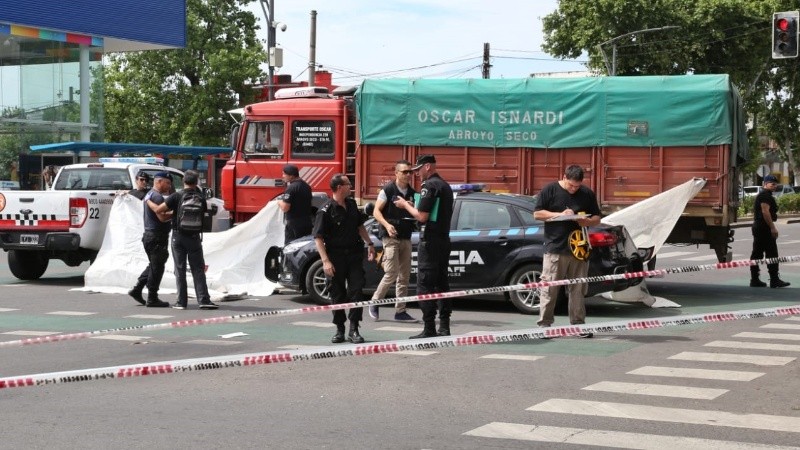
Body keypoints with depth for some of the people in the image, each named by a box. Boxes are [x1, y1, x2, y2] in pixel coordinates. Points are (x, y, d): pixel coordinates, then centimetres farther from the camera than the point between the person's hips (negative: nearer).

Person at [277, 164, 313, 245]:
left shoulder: (291, 188, -16)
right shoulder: (306, 186, 12)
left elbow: (285, 208, -21)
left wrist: (279, 202, 0)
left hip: (294, 223, -8)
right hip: (307, 222, 8)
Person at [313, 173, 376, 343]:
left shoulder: (352, 204, 7)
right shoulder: (325, 211, -12)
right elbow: (318, 237, -15)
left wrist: (369, 244, 19)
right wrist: (325, 261, -22)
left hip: (354, 254, 4)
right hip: (336, 257, -4)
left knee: (357, 290, -4)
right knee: (337, 294, 5)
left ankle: (353, 329, 0)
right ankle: (340, 330, 17)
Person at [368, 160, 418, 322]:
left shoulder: (412, 193, 12)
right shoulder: (388, 190, -5)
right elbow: (376, 211, -7)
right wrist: (387, 225, -23)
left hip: (406, 238, 6)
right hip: (390, 237, -6)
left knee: (404, 276, 5)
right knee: (392, 273, -11)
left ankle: (400, 311, 10)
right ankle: (375, 302, 8)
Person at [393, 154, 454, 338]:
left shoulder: (428, 186, -13)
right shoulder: (445, 186, 17)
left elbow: (422, 216, -18)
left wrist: (405, 205, -3)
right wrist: (411, 206, 18)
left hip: (429, 240, -9)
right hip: (444, 239, 9)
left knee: (425, 284, -6)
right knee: (441, 283, 11)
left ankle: (429, 329, -9)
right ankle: (444, 326, 11)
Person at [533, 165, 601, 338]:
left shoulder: (588, 194, 10)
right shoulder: (550, 190, 1)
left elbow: (597, 218, 16)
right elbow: (537, 213, -1)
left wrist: (587, 221, -8)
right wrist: (560, 215, -13)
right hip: (555, 248, -3)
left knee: (578, 289, 5)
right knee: (549, 288, -4)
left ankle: (578, 324, 12)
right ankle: (544, 323, 1)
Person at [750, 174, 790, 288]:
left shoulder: (761, 195, 22)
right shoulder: (766, 195, -12)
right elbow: (765, 211, -22)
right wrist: (773, 227, -23)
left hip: (757, 227, 11)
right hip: (764, 228, -11)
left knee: (757, 253, 9)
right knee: (772, 253, -9)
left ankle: (754, 280, 11)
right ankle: (774, 280, -10)